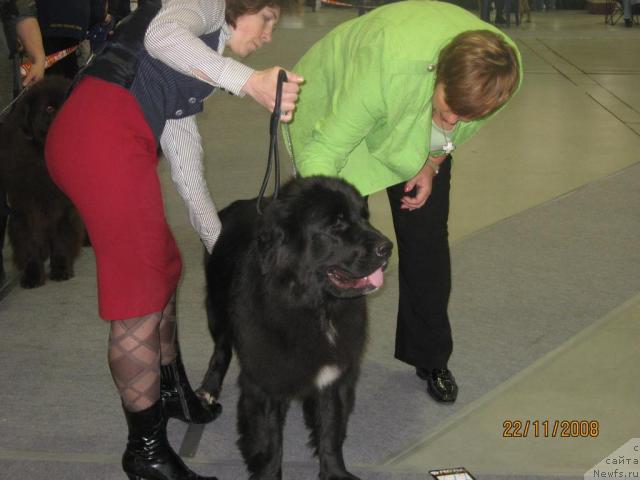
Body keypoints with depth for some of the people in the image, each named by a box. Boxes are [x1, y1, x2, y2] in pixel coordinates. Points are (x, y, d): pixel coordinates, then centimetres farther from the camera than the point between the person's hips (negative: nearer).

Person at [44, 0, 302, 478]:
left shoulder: (202, 57, 33)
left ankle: (173, 392, 43)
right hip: (103, 137, -10)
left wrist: (222, 245, 31)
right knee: (140, 298, -3)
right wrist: (250, 80, -22)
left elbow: (183, 154, 30)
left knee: (164, 269, 22)